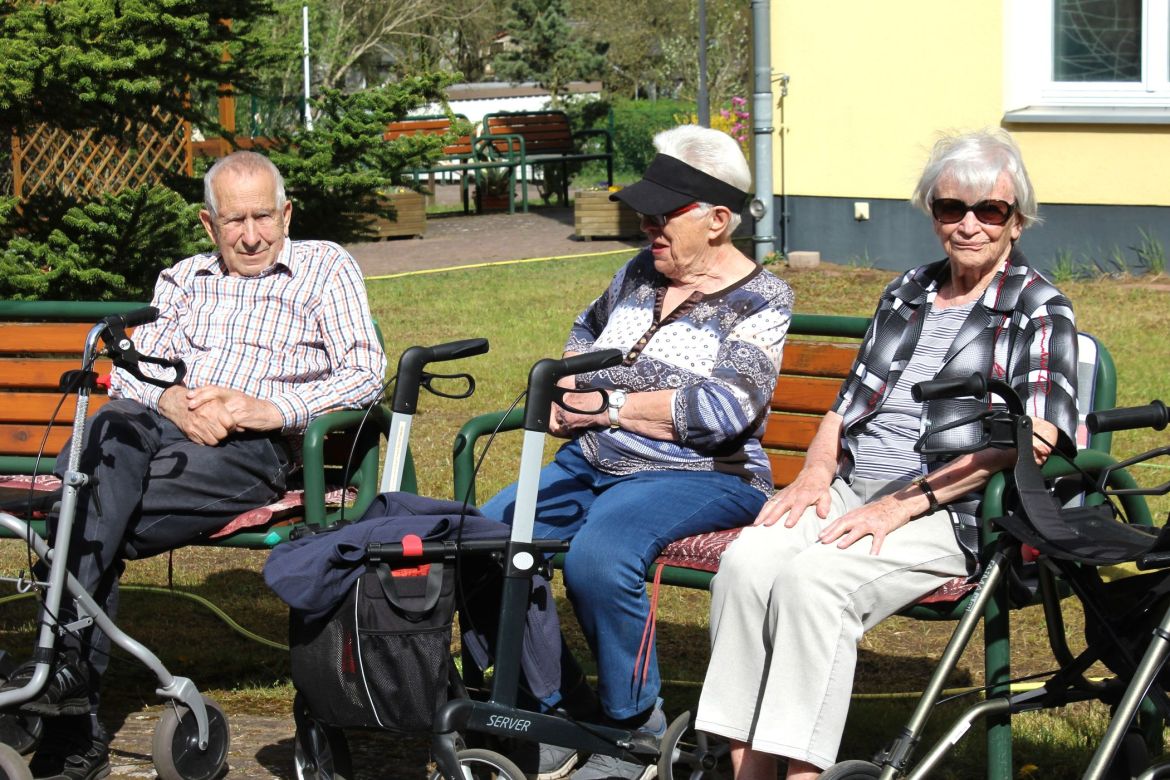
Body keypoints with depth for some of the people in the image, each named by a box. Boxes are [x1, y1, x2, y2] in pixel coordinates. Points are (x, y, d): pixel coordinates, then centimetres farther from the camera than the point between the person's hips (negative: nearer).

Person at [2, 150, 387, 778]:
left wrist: (272, 408, -11)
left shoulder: (325, 267, 16)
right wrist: (173, 401, -8)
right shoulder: (184, 280, 28)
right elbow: (127, 370, 16)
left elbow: (367, 372, 3)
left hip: (253, 446, -3)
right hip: (160, 419, 4)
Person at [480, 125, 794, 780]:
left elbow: (723, 411, -17)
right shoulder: (639, 275, 16)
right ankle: (549, 709, -5)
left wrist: (610, 405, -13)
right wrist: (564, 387, 17)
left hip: (699, 476, -7)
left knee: (598, 556, -36)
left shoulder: (761, 300, -3)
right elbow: (587, 329, 38)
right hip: (593, 462, 7)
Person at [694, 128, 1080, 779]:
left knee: (814, 578, -33)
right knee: (747, 562, -25)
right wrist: (817, 470, 1)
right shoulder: (907, 295, 22)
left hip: (953, 512, -6)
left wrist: (906, 503, -18)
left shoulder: (1040, 311, 2)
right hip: (851, 489, 6)